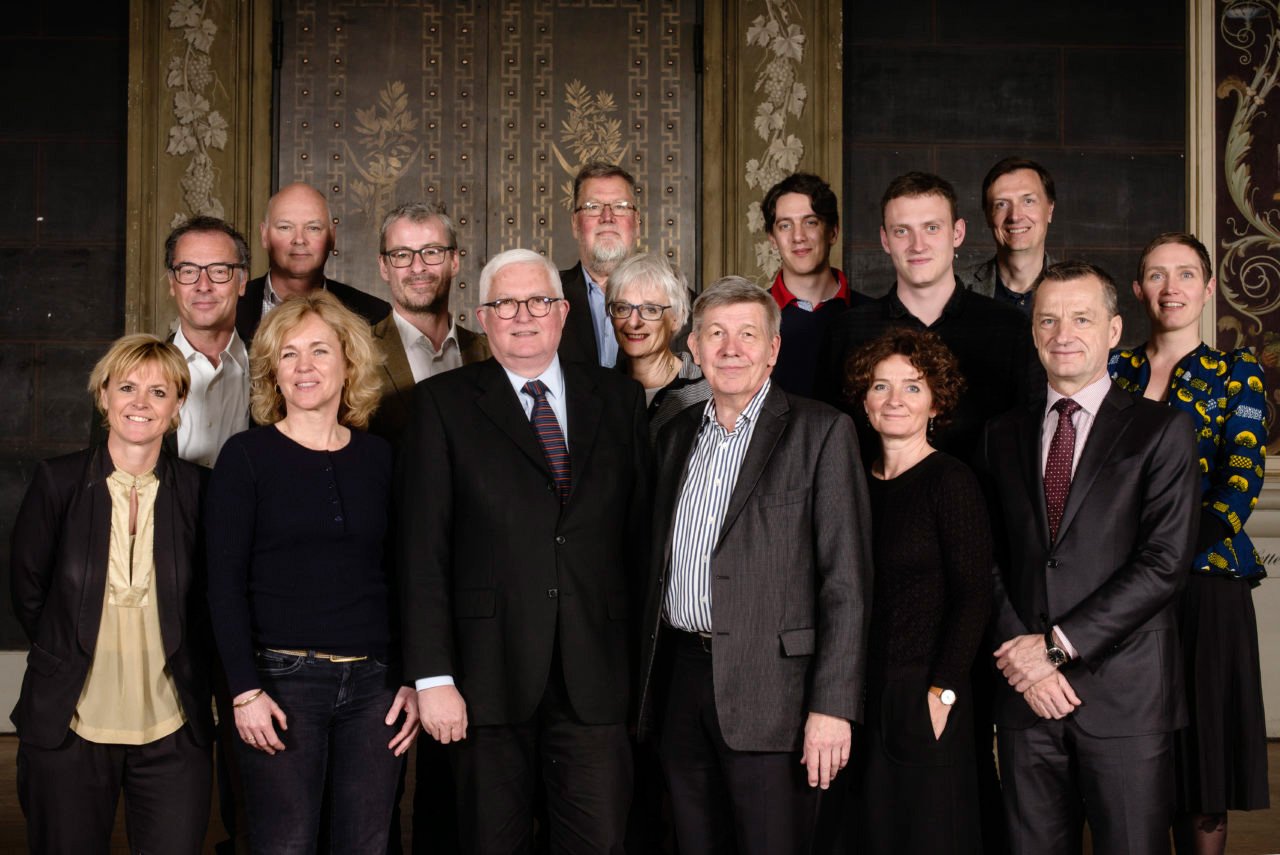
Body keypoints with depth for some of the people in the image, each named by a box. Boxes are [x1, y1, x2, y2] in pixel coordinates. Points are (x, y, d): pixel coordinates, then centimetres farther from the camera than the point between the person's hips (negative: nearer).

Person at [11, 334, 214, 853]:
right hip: (68, 729, 0)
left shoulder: (194, 489, -2)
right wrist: (74, 654, 9)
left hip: (172, 733, 0)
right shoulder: (57, 481, -3)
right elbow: (28, 593, 5)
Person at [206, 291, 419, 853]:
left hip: (375, 680, 3)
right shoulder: (246, 457, 0)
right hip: (281, 679, -3)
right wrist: (245, 690, -12)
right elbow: (225, 582, -4)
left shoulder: (380, 458, 10)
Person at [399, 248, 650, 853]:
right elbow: (423, 550, -3)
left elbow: (640, 531, 9)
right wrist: (432, 676, -9)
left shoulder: (618, 399, 10)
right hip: (489, 675, -1)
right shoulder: (442, 403, 2)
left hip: (595, 677, 2)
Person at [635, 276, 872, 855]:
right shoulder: (676, 437, 14)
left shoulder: (820, 432, -3)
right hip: (679, 681, 5)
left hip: (769, 690, -5)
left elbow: (846, 583, -8)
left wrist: (832, 706, -14)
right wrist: (647, 682, 13)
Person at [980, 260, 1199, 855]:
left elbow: (1165, 562, -8)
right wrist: (1024, 658, -6)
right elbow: (989, 559, 9)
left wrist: (1059, 643, -11)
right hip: (1026, 694, 3)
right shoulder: (1004, 435, 13)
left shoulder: (1160, 430, 0)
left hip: (1125, 694, -3)